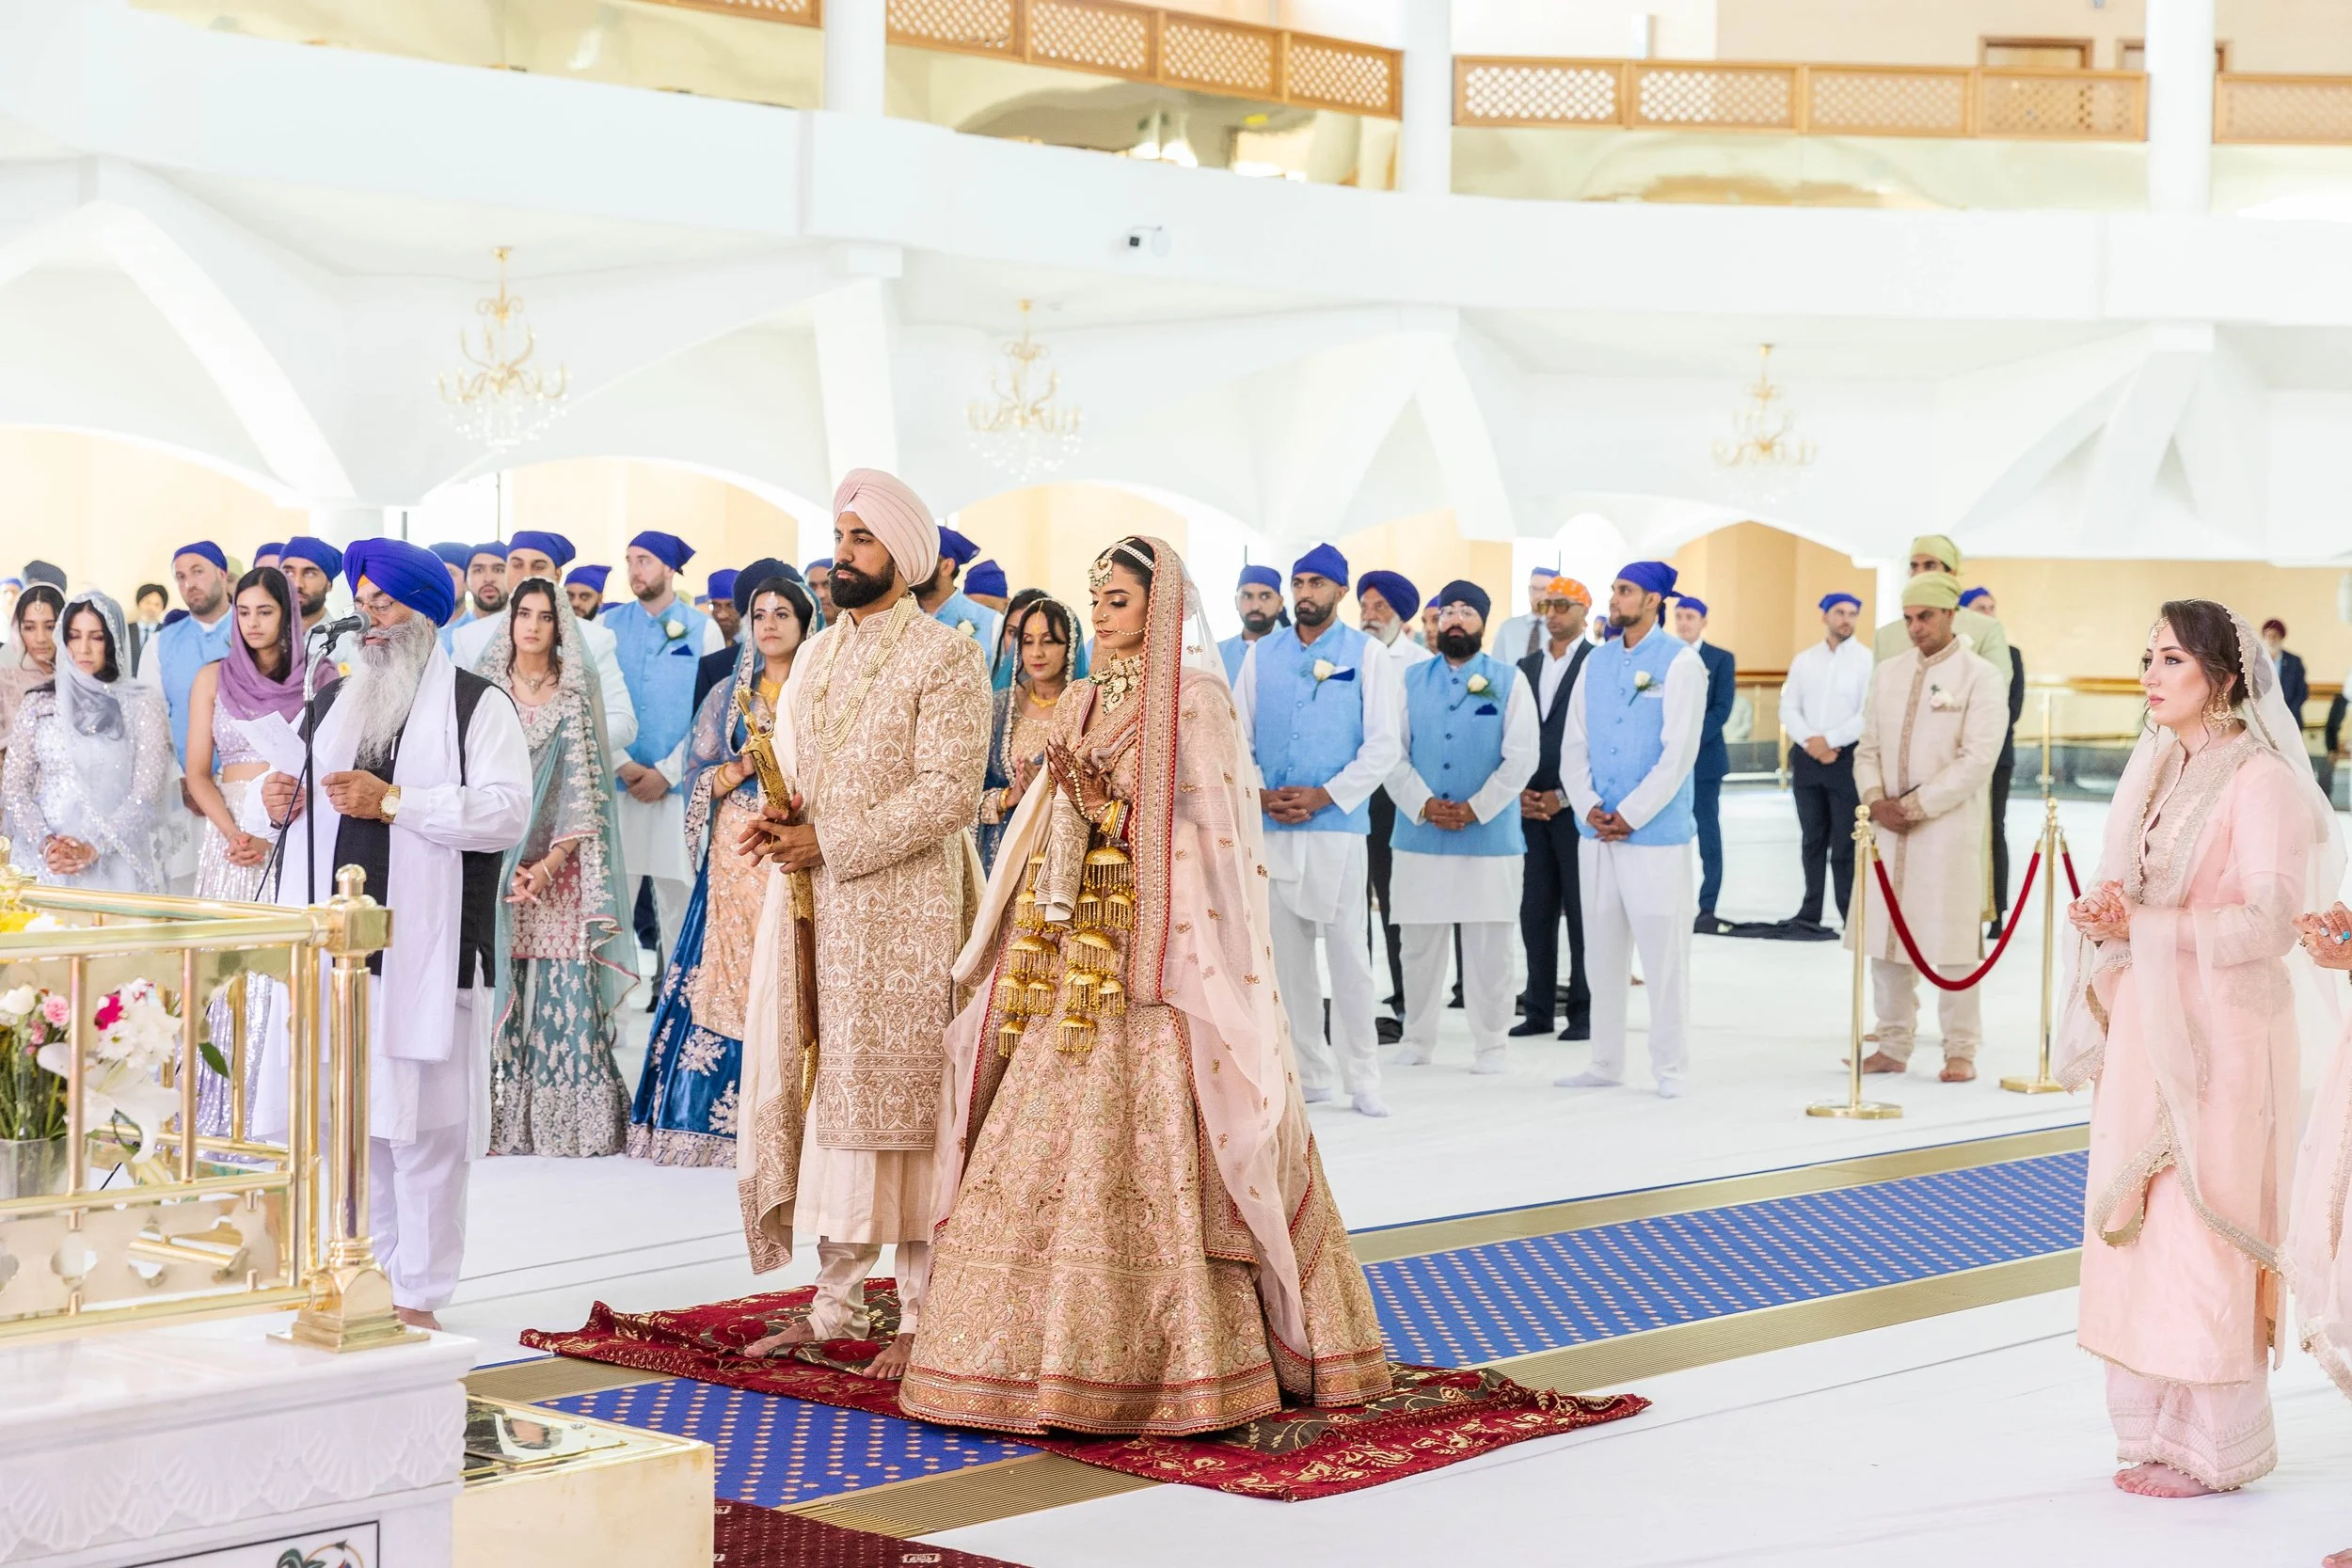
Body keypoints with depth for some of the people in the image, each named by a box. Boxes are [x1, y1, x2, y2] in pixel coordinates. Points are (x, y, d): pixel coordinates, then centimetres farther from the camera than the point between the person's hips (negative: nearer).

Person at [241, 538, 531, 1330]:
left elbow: (507, 813, -11)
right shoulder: (332, 701, 20)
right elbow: (262, 802, 26)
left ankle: (416, 1295, 4)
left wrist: (393, 802, -16)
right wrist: (269, 802, 1)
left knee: (420, 1125, -4)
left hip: (421, 952, -5)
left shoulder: (475, 703, 1)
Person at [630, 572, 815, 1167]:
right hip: (738, 853, 1)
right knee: (729, 973, -5)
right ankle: (720, 1118, -2)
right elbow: (697, 778, 8)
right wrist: (743, 769, -9)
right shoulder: (728, 697, 13)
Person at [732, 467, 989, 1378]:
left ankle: (922, 1314, 2)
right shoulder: (817, 655, 16)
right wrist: (779, 821, 0)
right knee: (819, 1093, 8)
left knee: (897, 1098, -5)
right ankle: (837, 1302, 16)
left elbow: (948, 791, -15)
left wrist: (831, 845, -17)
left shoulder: (944, 658, -7)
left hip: (900, 907, -7)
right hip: (811, 906, 7)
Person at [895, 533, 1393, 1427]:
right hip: (1073, 949, 7)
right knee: (1051, 1136, 3)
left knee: (1152, 1143, -11)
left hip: (1154, 956, -7)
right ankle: (1057, 1348, 8)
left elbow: (1207, 832, -10)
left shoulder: (1193, 702, -4)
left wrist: (1111, 811, -16)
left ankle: (1177, 1355, -6)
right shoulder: (1083, 705, 18)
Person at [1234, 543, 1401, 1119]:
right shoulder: (1262, 654, 11)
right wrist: (1259, 794, -6)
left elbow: (1385, 744, -5)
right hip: (1271, 828, 3)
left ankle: (1362, 1079, 3)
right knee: (1286, 956, 5)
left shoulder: (1368, 655, 1)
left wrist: (1324, 796, -12)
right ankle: (1309, 1073, 13)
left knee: (1348, 953, -4)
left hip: (1339, 825, -3)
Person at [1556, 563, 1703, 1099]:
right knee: (1602, 949, 9)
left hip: (1657, 834, -5)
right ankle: (1606, 1062, 17)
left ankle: (1669, 1065, 6)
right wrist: (1588, 807, -6)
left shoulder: (1680, 662, -5)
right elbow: (1573, 743, 9)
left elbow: (1678, 752, -11)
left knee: (1663, 950, -2)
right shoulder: (1597, 662, 11)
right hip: (1596, 833, 6)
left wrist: (1630, 816, -13)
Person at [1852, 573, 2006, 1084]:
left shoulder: (1980, 677, -3)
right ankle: (1893, 1046, 13)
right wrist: (1877, 801, -5)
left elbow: (1976, 761, -11)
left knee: (1950, 941, -3)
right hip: (1887, 826, 5)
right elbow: (1868, 747, 14)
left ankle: (1960, 1051, 5)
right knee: (1884, 936, 5)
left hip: (1948, 828, -5)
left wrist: (1914, 806, -13)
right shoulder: (1887, 674, 14)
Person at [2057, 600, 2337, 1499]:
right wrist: (2108, 913, -4)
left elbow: (2269, 919, -17)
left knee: (2202, 1231, -3)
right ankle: (2160, 1430, 17)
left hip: (2221, 1031, -7)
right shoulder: (2154, 769, 11)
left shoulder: (2259, 779, -12)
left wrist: (2141, 927, -22)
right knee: (2138, 1222, 8)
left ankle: (2214, 1447, 7)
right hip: (2146, 1026, 7)